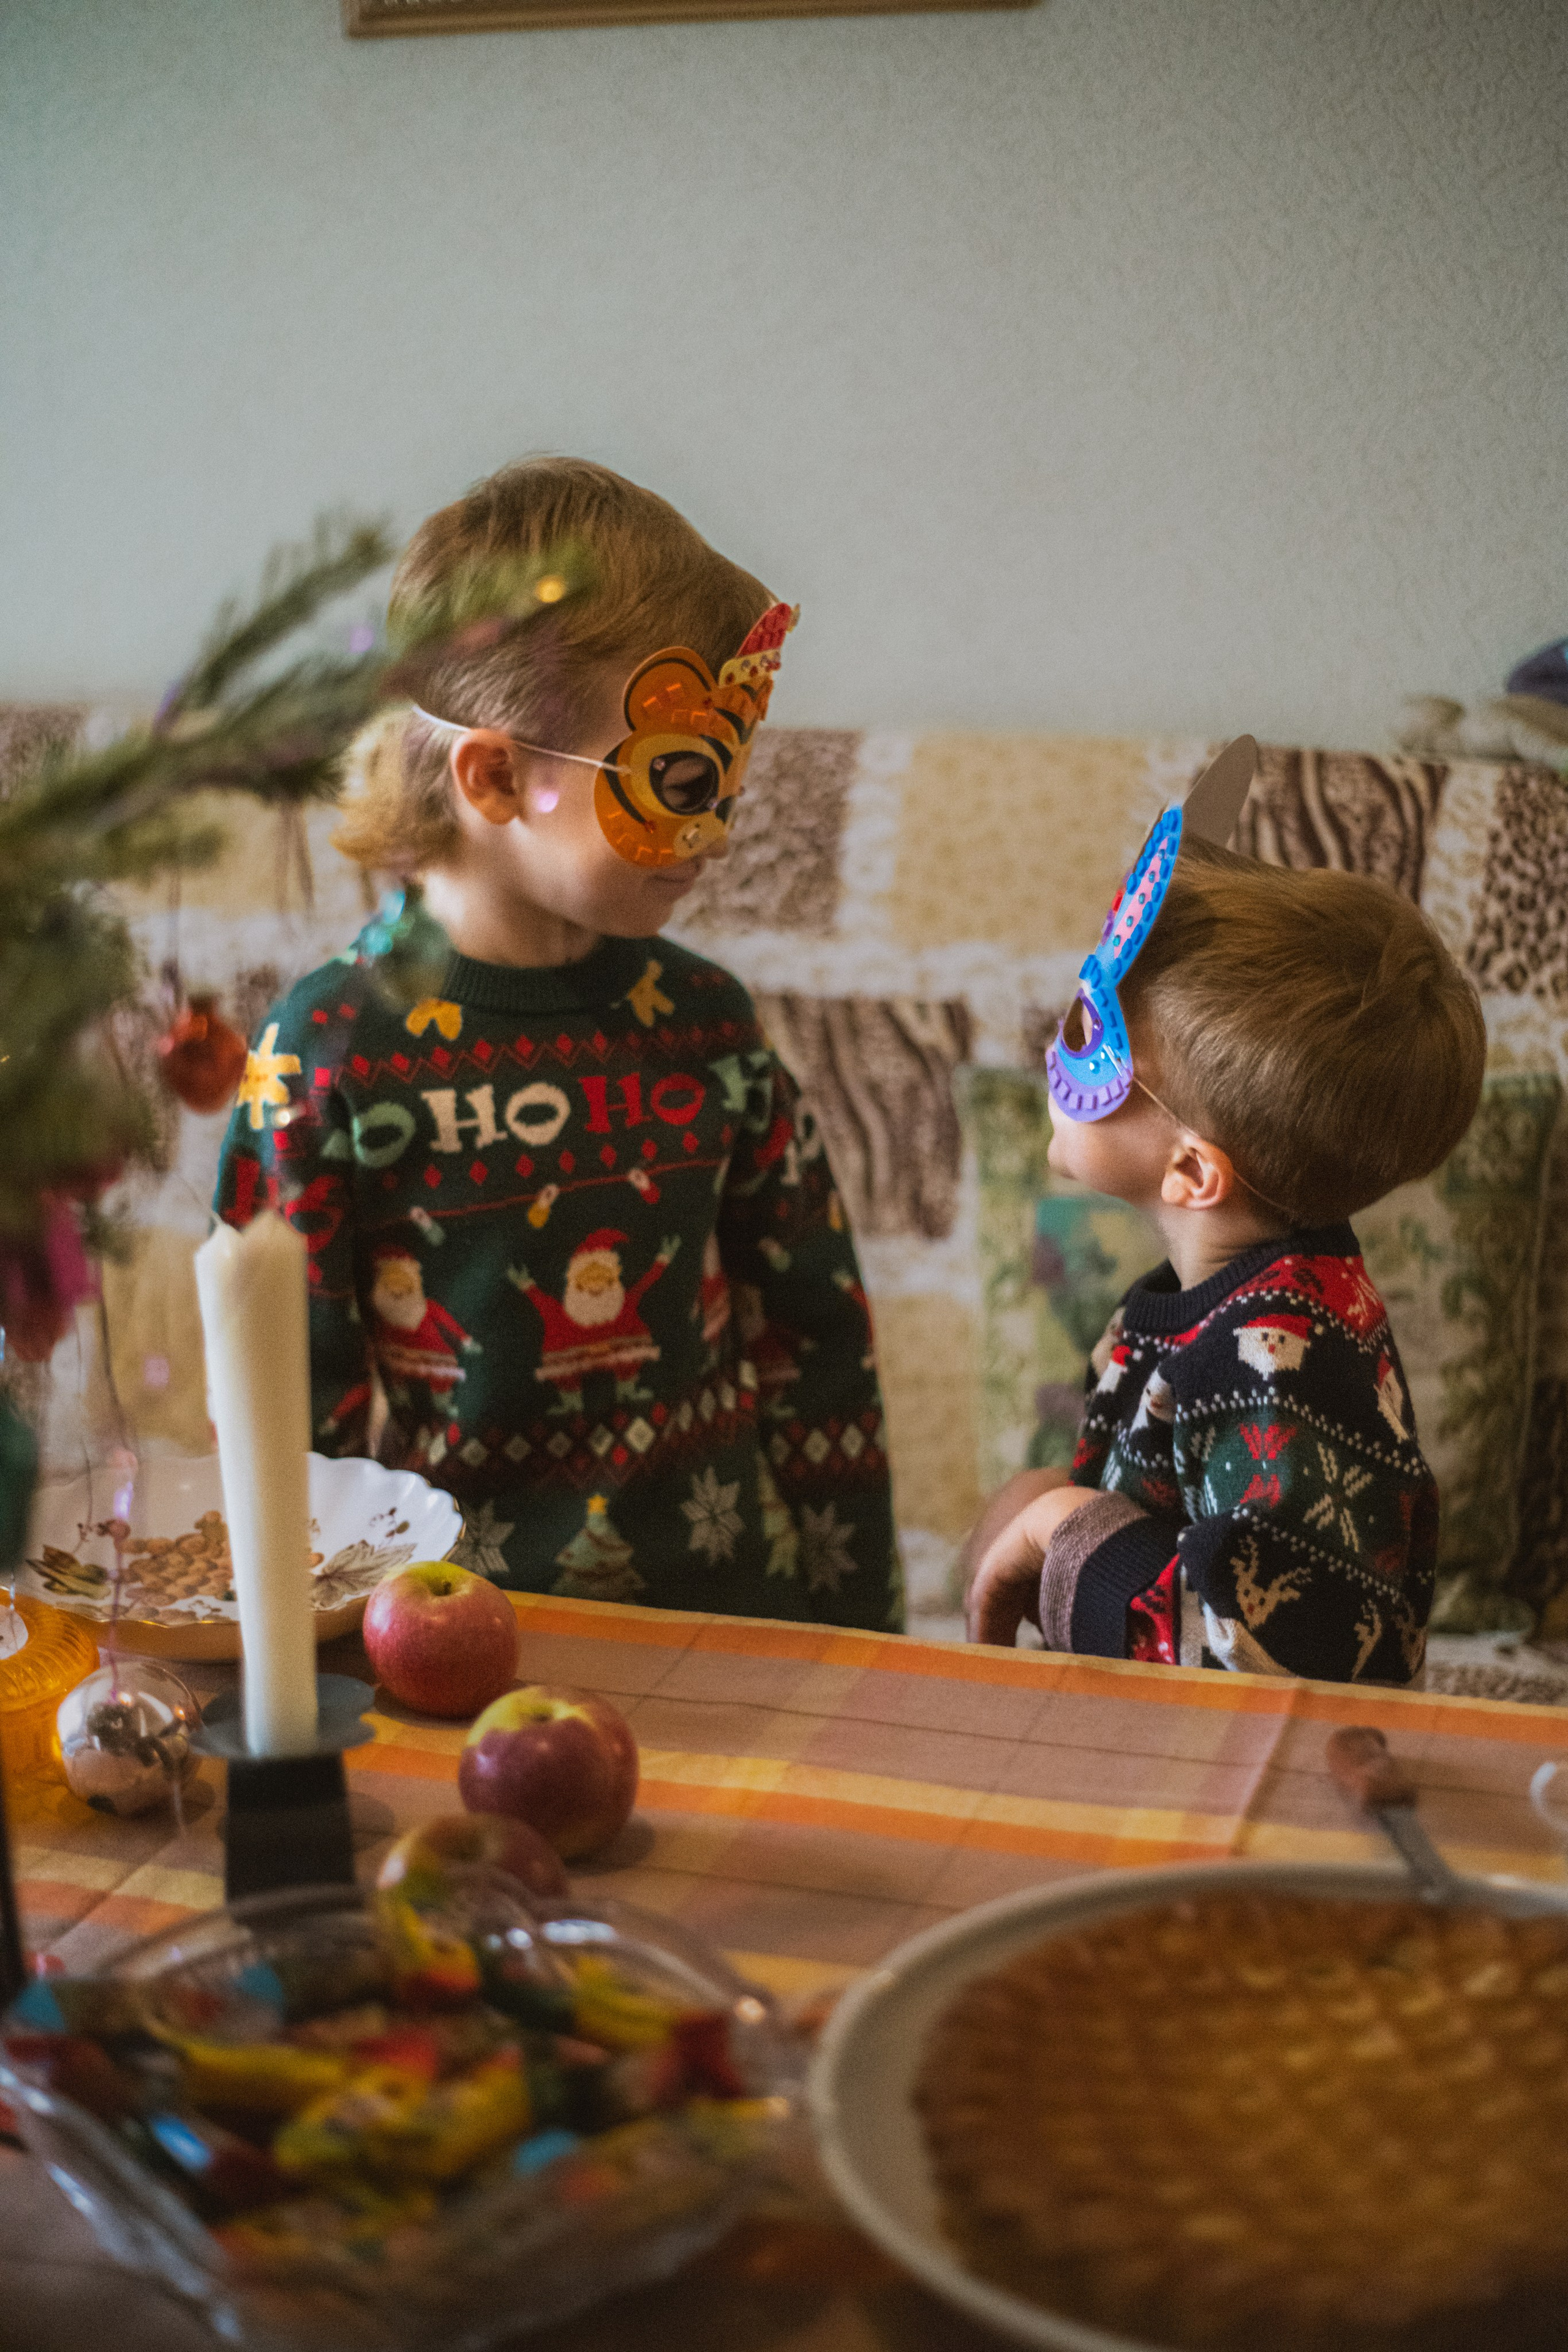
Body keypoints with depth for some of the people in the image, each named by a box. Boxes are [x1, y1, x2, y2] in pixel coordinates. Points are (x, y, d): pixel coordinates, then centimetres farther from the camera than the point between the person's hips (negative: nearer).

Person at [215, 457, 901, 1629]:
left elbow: (818, 1330, 11)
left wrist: (848, 1622, 9)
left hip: (726, 1593, 3)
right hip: (455, 1615, -3)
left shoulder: (702, 1020, 4)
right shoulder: (326, 1056, -8)